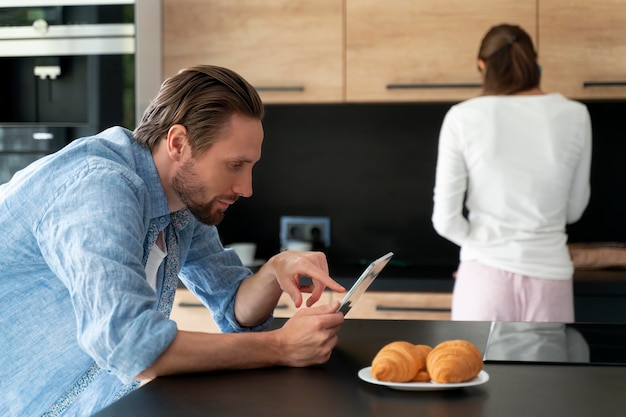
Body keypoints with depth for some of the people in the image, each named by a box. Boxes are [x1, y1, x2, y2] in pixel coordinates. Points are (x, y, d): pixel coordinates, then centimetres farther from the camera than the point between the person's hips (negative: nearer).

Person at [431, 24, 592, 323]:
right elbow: (573, 209, 9)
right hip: (548, 277, 1)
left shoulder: (463, 118, -6)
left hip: (485, 277, -1)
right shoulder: (574, 116, -1)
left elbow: (446, 220, -6)